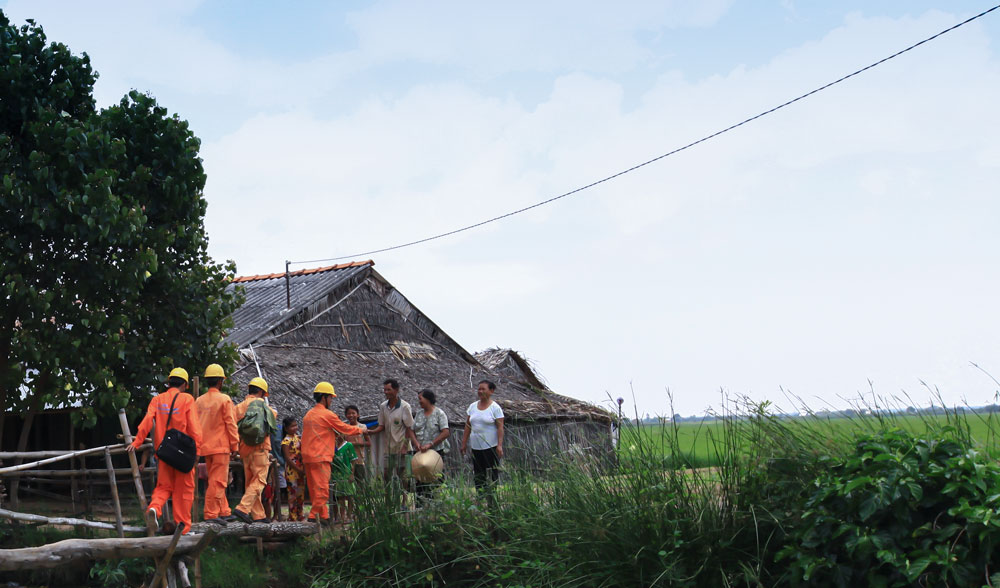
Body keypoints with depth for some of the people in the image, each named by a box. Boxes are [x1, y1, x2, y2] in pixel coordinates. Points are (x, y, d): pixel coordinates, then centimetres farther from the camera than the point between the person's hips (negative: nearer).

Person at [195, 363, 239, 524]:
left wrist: (197, 445, 21)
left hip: (205, 446, 6)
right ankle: (211, 514, -8)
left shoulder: (199, 401, 8)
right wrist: (235, 445, -3)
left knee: (214, 480, 15)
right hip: (221, 445, -6)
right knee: (218, 481, -5)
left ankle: (224, 511, 20)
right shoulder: (224, 399, -9)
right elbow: (230, 424, -9)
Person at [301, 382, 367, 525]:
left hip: (308, 456, 9)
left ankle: (323, 516, 15)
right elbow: (345, 428, -1)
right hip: (320, 457, -9)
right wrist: (361, 430, 15)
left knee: (314, 489, 10)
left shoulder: (308, 414, 17)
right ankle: (313, 516, -13)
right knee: (322, 489, -8)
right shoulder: (328, 414, -9)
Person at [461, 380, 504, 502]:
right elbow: (468, 426, 14)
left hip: (491, 447, -6)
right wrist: (464, 443, 11)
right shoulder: (473, 406, 10)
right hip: (476, 446, 6)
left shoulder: (495, 408, -5)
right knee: (478, 475, 7)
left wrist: (500, 445, -17)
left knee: (492, 475, -6)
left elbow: (500, 427, -10)